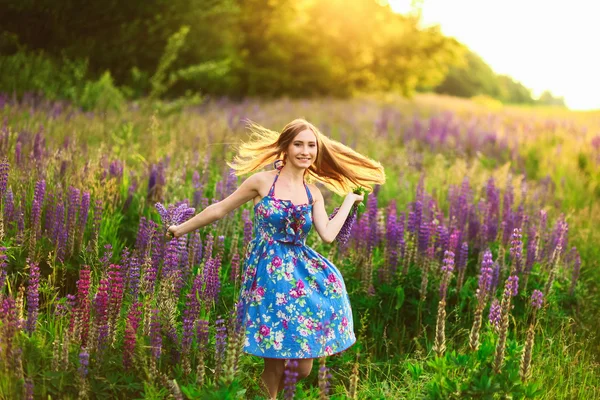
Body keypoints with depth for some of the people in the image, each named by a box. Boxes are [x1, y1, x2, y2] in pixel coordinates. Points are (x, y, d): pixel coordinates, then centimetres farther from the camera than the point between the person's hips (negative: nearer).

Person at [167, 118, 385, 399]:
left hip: (300, 271, 4)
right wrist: (182, 228, 7)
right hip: (268, 274, -4)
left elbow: (328, 235, -3)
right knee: (276, 360, -4)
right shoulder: (263, 181, -4)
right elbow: (220, 209, 3)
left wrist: (350, 198, 7)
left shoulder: (313, 194, 9)